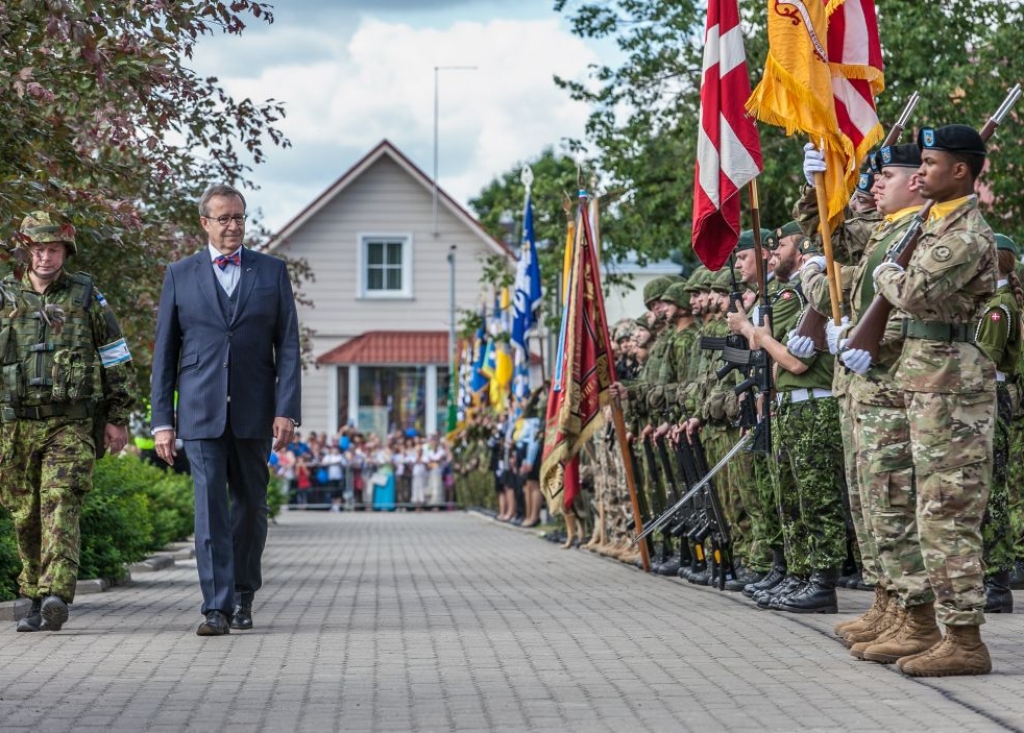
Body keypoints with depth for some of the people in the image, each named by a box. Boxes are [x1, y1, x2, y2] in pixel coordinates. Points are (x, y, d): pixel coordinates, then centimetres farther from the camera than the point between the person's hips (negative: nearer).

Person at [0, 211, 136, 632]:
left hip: (71, 424, -2)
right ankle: (36, 601, 17)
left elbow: (118, 360, 9)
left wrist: (118, 419, 4)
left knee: (60, 507, -17)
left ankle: (55, 597, -27)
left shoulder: (86, 297, 6)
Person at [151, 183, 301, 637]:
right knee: (209, 506, -8)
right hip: (201, 412, -1)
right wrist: (162, 420, 0)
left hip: (253, 412, 1)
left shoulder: (271, 271, 8)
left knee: (250, 506, 9)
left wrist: (287, 411, -7)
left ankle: (243, 595, 26)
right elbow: (165, 352, 7)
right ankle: (216, 607, -9)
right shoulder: (180, 275, 7)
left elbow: (288, 345, 3)